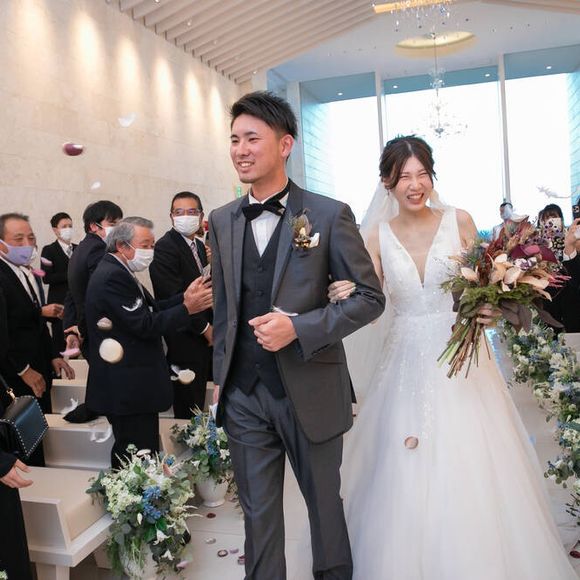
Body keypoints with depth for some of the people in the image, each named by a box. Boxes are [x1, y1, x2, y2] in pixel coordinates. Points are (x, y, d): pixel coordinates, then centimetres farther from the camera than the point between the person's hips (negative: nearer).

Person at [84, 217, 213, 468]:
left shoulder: (115, 271, 13)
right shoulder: (113, 277, -19)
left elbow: (149, 310, 10)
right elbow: (145, 325, -22)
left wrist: (185, 297, 0)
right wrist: (187, 308, -15)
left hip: (127, 386, 11)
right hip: (129, 389, -11)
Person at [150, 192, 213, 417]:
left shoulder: (200, 246, 13)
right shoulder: (164, 247, -14)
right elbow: (174, 297, -19)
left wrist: (212, 327, 4)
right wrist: (205, 328, -12)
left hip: (205, 336, 8)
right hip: (184, 339, -8)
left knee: (199, 397, 15)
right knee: (188, 407, 1)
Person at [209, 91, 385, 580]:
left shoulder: (330, 215, -8)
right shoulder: (222, 221, 5)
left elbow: (370, 297, -7)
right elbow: (223, 307, 11)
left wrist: (298, 327, -20)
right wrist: (220, 375, 12)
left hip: (311, 391, -2)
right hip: (243, 394, 3)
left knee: (324, 502, 19)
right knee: (258, 513, 14)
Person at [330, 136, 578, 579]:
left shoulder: (459, 221, 0)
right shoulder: (378, 236, 1)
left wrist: (489, 311, -16)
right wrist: (349, 295, -24)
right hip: (407, 363, 1)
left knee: (468, 472, 3)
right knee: (407, 479, 6)